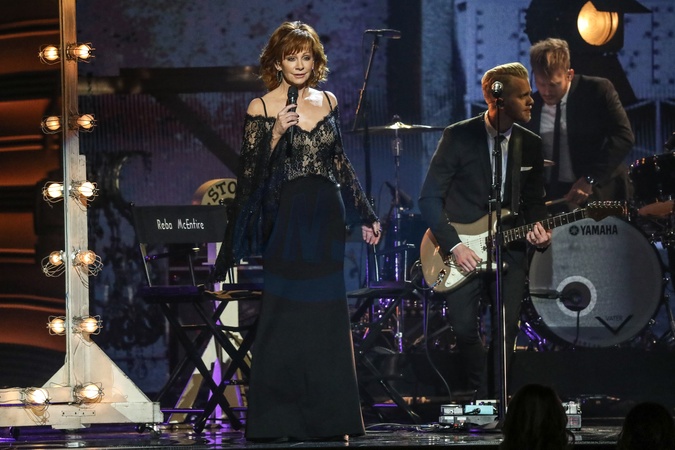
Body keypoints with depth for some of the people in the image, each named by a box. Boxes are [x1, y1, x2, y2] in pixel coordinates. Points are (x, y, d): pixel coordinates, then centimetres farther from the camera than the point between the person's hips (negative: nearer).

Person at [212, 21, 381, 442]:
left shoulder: (327, 101, 10)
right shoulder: (261, 108, -2)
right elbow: (252, 173, -6)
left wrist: (365, 215, 17)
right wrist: (275, 135, -21)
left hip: (326, 217, 4)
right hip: (286, 218, -4)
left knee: (327, 318, 5)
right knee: (284, 318, -4)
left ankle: (326, 418, 10)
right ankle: (277, 418, 0)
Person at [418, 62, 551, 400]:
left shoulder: (530, 144, 8)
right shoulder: (458, 137, -6)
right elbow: (429, 197, -6)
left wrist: (537, 227, -6)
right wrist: (453, 246, -14)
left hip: (509, 249, 3)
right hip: (462, 250, -3)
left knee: (506, 333, -7)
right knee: (465, 330, -13)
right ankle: (482, 399, 5)